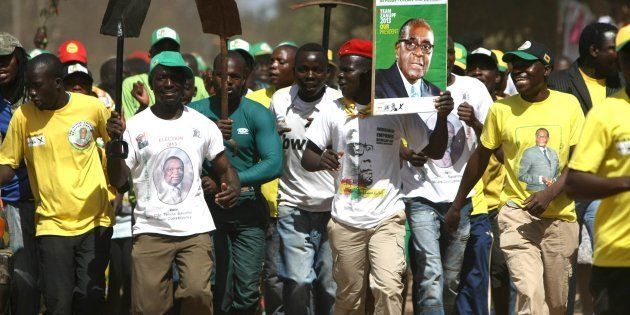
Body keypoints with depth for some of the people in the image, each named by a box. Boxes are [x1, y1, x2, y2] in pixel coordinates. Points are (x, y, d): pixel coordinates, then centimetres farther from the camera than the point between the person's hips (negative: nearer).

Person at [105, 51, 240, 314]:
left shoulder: (202, 125, 8)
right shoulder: (135, 127, 2)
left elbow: (224, 168, 12)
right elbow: (117, 180, -1)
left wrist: (232, 187, -10)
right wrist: (115, 141, -16)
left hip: (195, 228, 1)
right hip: (151, 230, 0)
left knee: (197, 292, -19)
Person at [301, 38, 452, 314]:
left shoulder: (397, 110, -1)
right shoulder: (333, 112, 3)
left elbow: (434, 151, 4)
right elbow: (306, 157, 2)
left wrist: (442, 117, -14)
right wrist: (321, 161, -22)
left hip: (386, 218, -2)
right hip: (345, 220, 2)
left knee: (389, 288, -17)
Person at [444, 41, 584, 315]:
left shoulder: (569, 104, 1)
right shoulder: (502, 109, 1)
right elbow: (481, 158, 12)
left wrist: (549, 194, -16)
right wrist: (456, 206, 15)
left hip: (560, 217, 2)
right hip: (518, 216, -2)